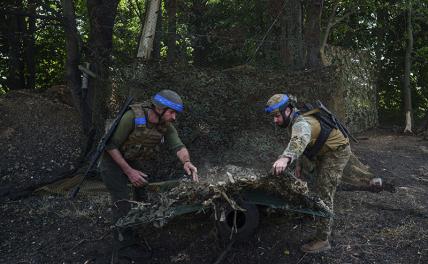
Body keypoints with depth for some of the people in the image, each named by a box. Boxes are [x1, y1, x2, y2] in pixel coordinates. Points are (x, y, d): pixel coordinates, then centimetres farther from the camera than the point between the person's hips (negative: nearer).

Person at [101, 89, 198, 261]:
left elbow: (178, 146, -21)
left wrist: (186, 161, -43)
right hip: (114, 159, -5)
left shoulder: (166, 125, -12)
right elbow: (111, 145, -25)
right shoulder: (133, 116, -29)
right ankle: (125, 246, 3)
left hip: (139, 161, 5)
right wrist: (129, 171, -26)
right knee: (122, 201, -13)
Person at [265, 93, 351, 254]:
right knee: (319, 187, 25)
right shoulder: (293, 121, -3)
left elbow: (300, 140, -59)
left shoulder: (301, 123, -36)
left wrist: (286, 158, -76)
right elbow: (298, 143, 9)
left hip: (337, 152, -11)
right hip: (323, 153, 11)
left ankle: (322, 240, -6)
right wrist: (299, 164, 3)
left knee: (323, 194, -13)